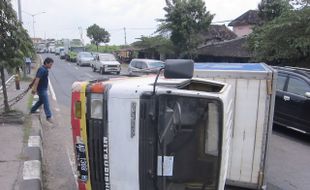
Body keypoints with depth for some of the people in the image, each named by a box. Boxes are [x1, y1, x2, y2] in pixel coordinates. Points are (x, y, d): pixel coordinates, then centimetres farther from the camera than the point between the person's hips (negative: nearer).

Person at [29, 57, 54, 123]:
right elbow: (37, 79, -29)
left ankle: (32, 110, 39)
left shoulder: (44, 69, 10)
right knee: (46, 103, -8)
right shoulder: (42, 70, -21)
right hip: (42, 89, -10)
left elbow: (36, 78, 20)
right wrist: (34, 89, -35)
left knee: (41, 101, 24)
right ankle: (48, 117, -5)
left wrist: (32, 84, 29)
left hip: (43, 89, 10)